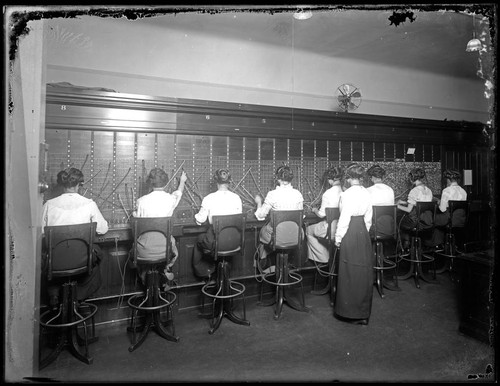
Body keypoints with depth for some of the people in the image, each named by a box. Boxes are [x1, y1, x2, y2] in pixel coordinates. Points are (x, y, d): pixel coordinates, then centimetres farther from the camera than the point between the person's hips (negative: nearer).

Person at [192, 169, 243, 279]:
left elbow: (200, 221, -4)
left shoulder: (209, 199, -11)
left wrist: (197, 215, 19)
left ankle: (204, 272, 37)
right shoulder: (236, 198, -5)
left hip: (214, 243, -3)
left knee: (199, 240, 29)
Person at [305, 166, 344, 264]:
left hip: (330, 229, -7)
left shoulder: (328, 193, -18)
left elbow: (321, 215, -13)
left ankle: (324, 258, 24)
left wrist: (315, 210, 9)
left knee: (308, 230, 19)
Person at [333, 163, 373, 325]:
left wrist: (338, 238, -6)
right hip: (363, 233, 7)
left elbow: (344, 219, -15)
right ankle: (363, 311, 26)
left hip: (350, 234, -7)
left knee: (350, 274, 4)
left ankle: (351, 313, 15)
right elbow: (368, 218, 10)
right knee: (364, 271, 14)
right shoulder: (366, 193, 4)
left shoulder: (347, 194, -15)